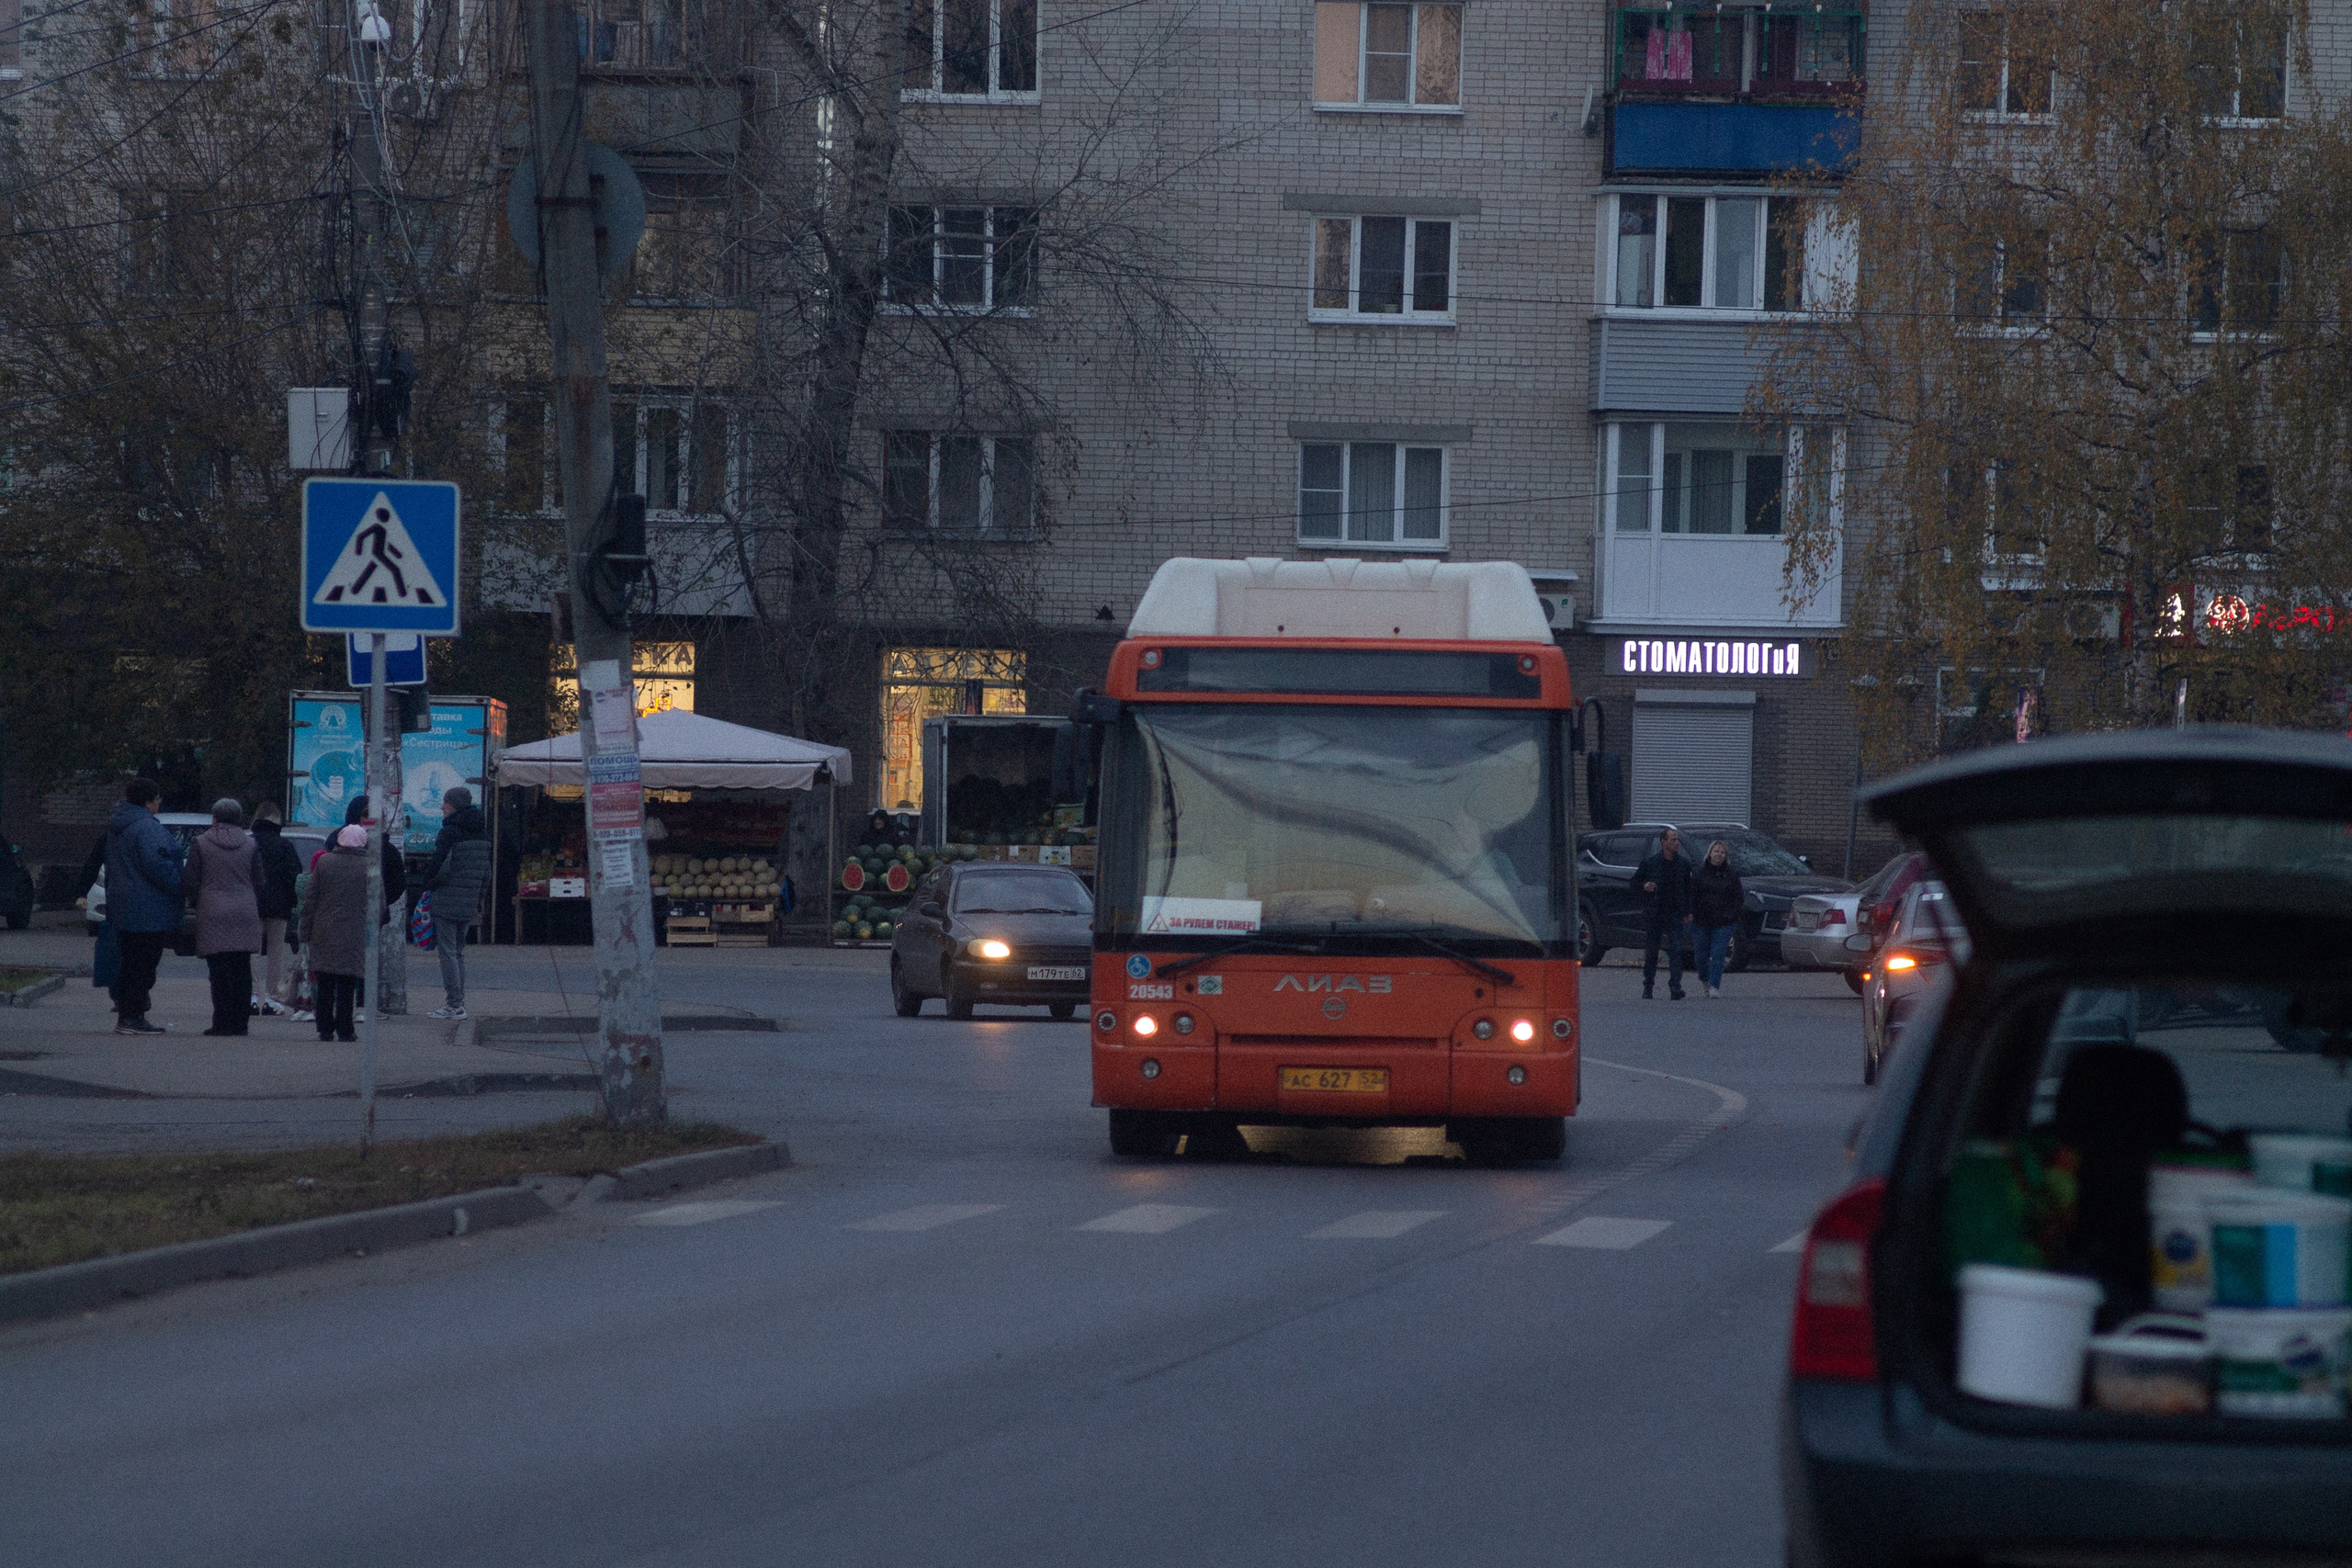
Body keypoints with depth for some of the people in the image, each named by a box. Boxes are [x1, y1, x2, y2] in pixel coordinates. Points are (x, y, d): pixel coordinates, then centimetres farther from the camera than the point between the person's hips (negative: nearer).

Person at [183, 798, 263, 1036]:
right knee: (242, 971, 6)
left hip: (213, 916, -3)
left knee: (219, 972, -4)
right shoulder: (250, 845, 6)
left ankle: (222, 1023, -8)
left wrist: (195, 904, 16)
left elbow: (190, 882, 0)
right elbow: (258, 883, 9)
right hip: (245, 915, 3)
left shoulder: (200, 844, -1)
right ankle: (240, 1022, 6)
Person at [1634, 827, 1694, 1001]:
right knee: (1651, 952, 7)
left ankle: (1675, 987, -18)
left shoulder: (1684, 863, 7)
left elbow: (1688, 888, 14)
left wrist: (1688, 912, 9)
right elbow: (1635, 881, 8)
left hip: (1674, 914, 1)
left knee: (1676, 950, -13)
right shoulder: (1650, 862, 0)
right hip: (1653, 913, -1)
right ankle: (1648, 987, 19)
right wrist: (1644, 887, -14)